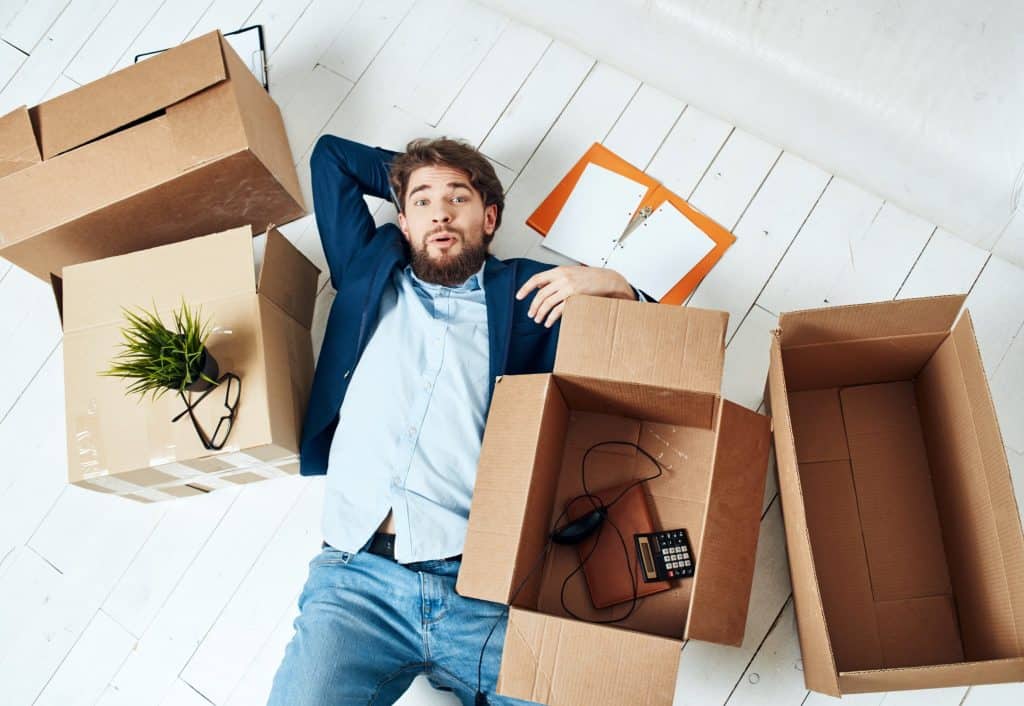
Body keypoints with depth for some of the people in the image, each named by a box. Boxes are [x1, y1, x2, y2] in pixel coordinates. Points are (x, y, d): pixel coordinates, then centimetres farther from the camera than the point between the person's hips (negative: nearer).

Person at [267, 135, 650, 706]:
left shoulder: (527, 293, 15)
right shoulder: (372, 273, 22)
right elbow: (331, 154, 34)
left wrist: (614, 287, -1)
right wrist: (412, 181, 33)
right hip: (359, 575, 1)